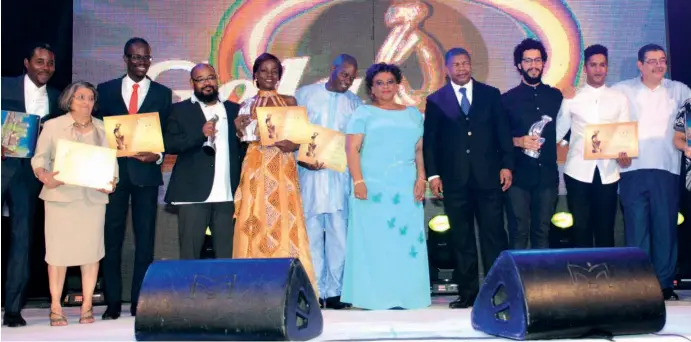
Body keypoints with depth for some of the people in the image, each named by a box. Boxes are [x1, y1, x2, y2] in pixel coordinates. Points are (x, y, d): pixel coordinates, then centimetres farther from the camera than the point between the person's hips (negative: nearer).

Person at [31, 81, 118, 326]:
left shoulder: (103, 129, 10)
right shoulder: (53, 126, 4)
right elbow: (39, 158, 2)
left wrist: (112, 182, -9)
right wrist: (44, 176, -17)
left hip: (93, 197, 2)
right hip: (61, 195, -2)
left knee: (91, 249, 2)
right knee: (58, 249, -1)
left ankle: (87, 305, 9)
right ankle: (55, 306, 6)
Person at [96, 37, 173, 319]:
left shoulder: (162, 93, 9)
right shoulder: (106, 90, 9)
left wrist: (158, 155, -12)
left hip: (146, 172, 0)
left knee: (145, 238, 2)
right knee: (111, 237, 2)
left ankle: (140, 301, 10)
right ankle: (113, 301, 10)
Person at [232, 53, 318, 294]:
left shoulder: (289, 102, 12)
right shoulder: (246, 105, 12)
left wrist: (291, 143, -15)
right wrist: (238, 129, -11)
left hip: (282, 170, 0)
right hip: (256, 170, 0)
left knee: (285, 223, -4)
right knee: (256, 224, -3)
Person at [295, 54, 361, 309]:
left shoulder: (354, 103, 13)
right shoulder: (305, 94, 9)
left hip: (340, 175, 1)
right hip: (309, 173, -1)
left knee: (339, 233, -2)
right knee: (311, 232, 0)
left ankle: (335, 290, 4)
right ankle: (315, 291, 5)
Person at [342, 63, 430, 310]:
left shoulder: (413, 114, 17)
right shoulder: (364, 113, 7)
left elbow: (420, 150, 13)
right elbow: (352, 149, -2)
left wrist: (421, 178, -1)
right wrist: (358, 181, -13)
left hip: (406, 189, 3)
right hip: (373, 187, -3)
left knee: (407, 239, 0)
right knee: (373, 240, -3)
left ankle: (405, 295, 7)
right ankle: (373, 296, 1)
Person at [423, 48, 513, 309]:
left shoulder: (491, 94, 9)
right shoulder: (436, 100, 7)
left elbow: (503, 132, 7)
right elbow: (430, 140, 4)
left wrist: (506, 165, -1)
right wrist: (433, 174, -4)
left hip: (488, 177, 0)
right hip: (454, 180, 0)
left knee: (494, 234, -1)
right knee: (461, 239, 6)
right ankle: (468, 292, 13)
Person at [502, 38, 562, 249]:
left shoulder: (555, 96, 9)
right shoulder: (508, 99, 3)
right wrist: (518, 141, -15)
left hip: (547, 174, 2)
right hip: (519, 175, -2)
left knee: (543, 231, 9)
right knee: (520, 231, 2)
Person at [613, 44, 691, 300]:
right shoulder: (621, 91, 7)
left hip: (667, 169, 1)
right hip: (633, 169, -1)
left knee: (666, 228, 2)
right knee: (636, 228, 0)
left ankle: (665, 283, 10)